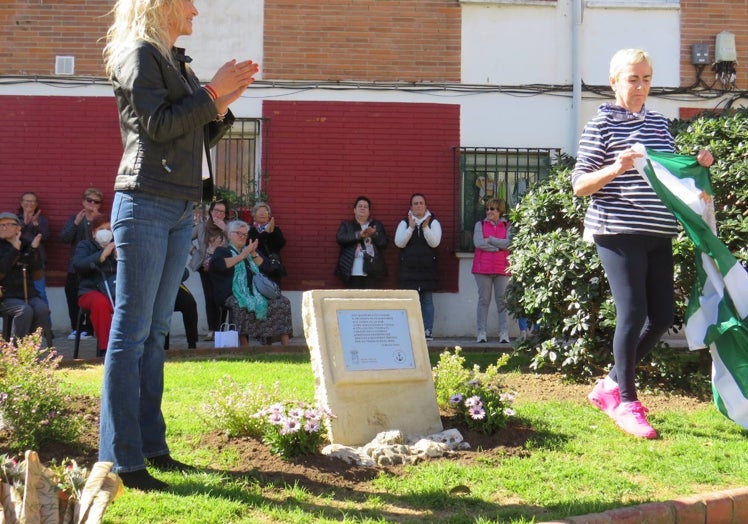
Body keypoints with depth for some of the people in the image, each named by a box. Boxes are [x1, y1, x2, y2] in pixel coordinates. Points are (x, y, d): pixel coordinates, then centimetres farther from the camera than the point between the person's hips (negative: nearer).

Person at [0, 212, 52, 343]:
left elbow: (36, 274, 4)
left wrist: (34, 250, -6)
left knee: (42, 309, -27)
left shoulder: (26, 245, 11)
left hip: (28, 294, 3)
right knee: (25, 310, -32)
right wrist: (14, 250, -14)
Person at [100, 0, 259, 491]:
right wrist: (212, 90, -8)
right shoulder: (138, 54, -3)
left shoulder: (178, 63, 20)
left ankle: (150, 444, 17)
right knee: (132, 331, -7)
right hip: (146, 205, -9)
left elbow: (199, 138, 20)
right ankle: (122, 460, -4)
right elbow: (159, 124, -15)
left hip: (180, 209, 9)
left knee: (156, 330, 10)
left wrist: (227, 99, 8)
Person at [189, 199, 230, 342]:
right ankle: (212, 330, -1)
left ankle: (219, 330, -5)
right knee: (209, 298, -5)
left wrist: (224, 228, -16)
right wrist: (193, 250, 10)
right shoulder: (202, 226, 10)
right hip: (206, 267, 2)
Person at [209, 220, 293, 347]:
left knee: (283, 302, -15)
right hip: (234, 294, -5)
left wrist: (254, 254, 1)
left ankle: (286, 345, -19)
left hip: (256, 292, 5)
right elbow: (216, 265, -8)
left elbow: (266, 267, 17)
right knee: (240, 305, -39)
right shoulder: (222, 251, 16)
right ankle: (244, 345, -38)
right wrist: (242, 256, -6)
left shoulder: (250, 251, 30)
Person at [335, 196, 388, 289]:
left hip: (372, 272, 1)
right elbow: (340, 238, -4)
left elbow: (384, 243, 8)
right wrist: (359, 234, -16)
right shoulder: (346, 224, 14)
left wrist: (374, 234, -12)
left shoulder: (377, 225, 17)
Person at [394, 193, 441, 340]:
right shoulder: (404, 223, 9)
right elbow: (399, 243, -4)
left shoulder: (433, 222, 7)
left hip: (428, 268, 0)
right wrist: (411, 227, -14)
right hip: (409, 268, 0)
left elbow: (434, 243, -6)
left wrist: (425, 228, -20)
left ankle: (428, 332, 3)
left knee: (427, 300, -1)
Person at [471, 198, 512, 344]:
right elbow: (478, 242, -6)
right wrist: (499, 246, -7)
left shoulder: (507, 226, 9)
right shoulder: (480, 224, 10)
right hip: (483, 267, 0)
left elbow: (509, 243, -8)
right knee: (483, 300, 2)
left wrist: (489, 240, -7)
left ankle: (504, 333, -1)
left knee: (502, 301, -2)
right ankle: (481, 333, 4)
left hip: (502, 269, 0)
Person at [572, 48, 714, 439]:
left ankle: (611, 385, 21)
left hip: (658, 234, 7)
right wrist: (616, 168, -23)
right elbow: (579, 185, -8)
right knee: (633, 313, -9)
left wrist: (698, 164, 5)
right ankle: (626, 404, 3)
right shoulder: (601, 125, -4)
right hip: (618, 232, -7)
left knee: (662, 316, 6)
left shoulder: (659, 123, 15)